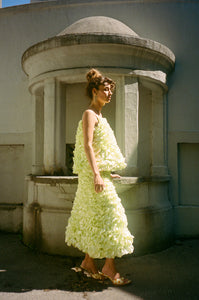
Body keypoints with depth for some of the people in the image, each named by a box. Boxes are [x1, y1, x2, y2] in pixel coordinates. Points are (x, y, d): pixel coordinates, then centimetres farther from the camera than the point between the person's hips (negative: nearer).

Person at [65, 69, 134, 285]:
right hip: (94, 173, -9)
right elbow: (88, 145, -19)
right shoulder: (89, 114, -8)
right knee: (109, 215, -6)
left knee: (92, 218, 12)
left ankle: (88, 262, 23)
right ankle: (109, 268, 4)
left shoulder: (98, 116, 19)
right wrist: (96, 174, -26)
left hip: (99, 172, 9)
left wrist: (108, 172, 26)